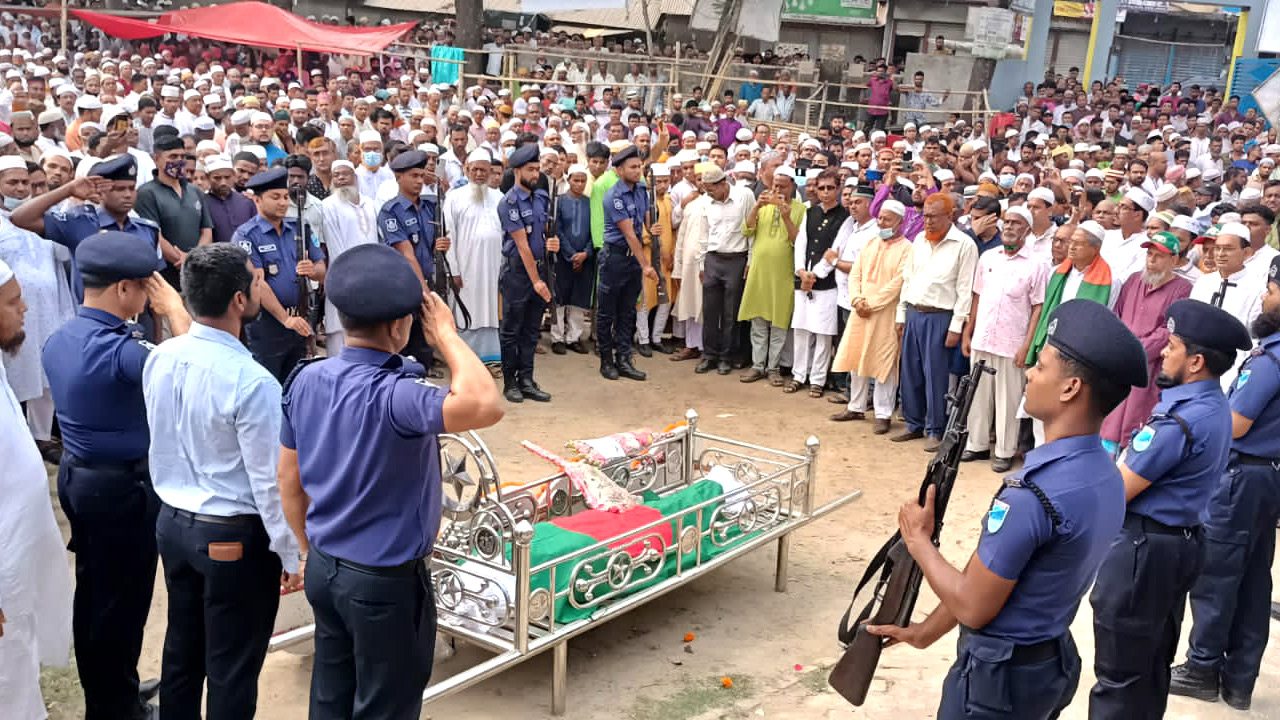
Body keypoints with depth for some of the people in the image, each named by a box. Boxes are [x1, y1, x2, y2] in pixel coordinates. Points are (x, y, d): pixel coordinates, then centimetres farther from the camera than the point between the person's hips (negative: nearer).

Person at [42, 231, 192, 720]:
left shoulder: (60, 339, 2)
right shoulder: (116, 349, -28)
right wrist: (174, 310, -19)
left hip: (75, 474, 9)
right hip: (122, 484, -9)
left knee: (93, 591, 21)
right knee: (122, 599, 7)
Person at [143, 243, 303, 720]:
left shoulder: (159, 359, -5)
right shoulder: (252, 382, -26)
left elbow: (161, 443, 8)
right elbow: (270, 481, -20)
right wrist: (291, 557, -10)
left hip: (172, 523, 7)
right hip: (234, 538, -7)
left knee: (181, 650, 22)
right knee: (232, 670, 9)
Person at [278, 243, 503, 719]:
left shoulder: (307, 380, -4)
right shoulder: (391, 396, -29)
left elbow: (289, 480, 6)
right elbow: (484, 406, -45)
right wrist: (445, 335, -29)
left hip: (324, 569, 7)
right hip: (384, 580, -7)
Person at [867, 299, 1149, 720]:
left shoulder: (1033, 493, -30)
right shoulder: (1107, 476, -2)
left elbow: (973, 606, -21)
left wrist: (918, 540, -6)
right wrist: (926, 631, 12)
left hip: (1000, 675, -7)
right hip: (1054, 663, 8)